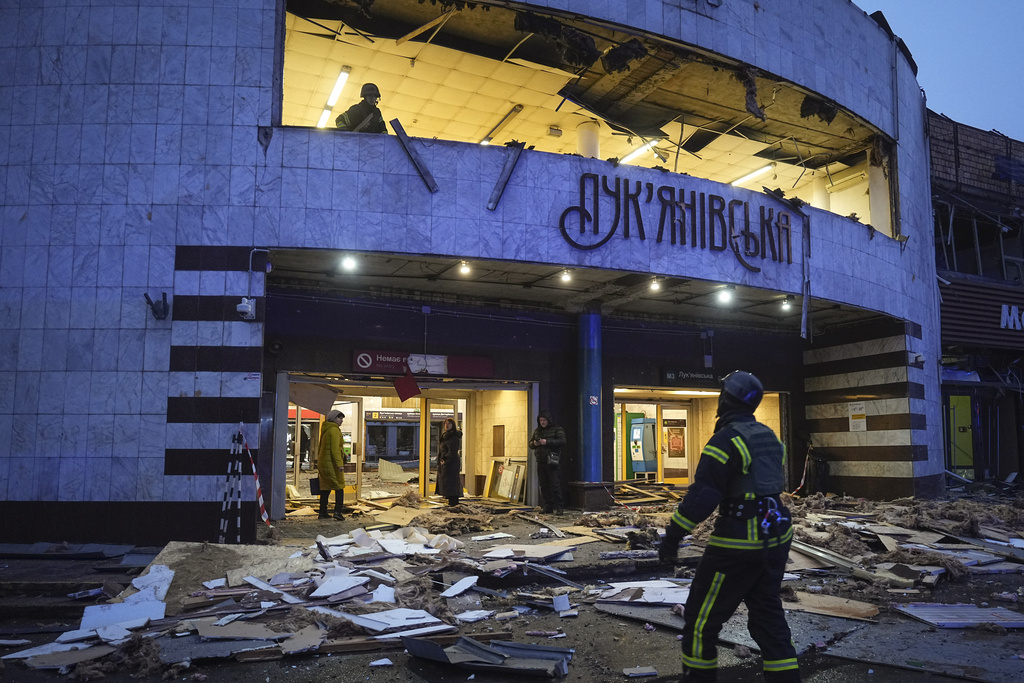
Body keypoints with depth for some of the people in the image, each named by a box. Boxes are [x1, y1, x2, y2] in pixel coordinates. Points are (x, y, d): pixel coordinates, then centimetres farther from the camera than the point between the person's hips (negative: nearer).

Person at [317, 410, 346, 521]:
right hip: (332, 463, -9)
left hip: (323, 463, 9)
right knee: (339, 487, -2)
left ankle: (322, 512, 12)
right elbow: (335, 449, -20)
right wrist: (340, 464, -23)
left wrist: (319, 464, 27)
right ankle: (337, 511, -10)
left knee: (325, 488, 11)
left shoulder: (325, 430, 17)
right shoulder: (334, 430, -11)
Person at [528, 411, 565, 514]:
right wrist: (534, 444, -2)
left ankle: (557, 507, -5)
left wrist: (547, 442, -20)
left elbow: (562, 441, -13)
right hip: (540, 462, 6)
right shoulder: (537, 431, 18)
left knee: (555, 484, -9)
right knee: (543, 485, 7)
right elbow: (530, 443, 22)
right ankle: (548, 506, 14)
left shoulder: (557, 429, 1)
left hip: (552, 461, -6)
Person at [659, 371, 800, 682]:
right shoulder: (770, 437, 8)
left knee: (701, 615, 6)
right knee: (767, 613, 17)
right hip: (775, 537, 8)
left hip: (738, 542, -8)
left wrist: (672, 535, -17)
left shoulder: (726, 440, -18)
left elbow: (702, 496, -22)